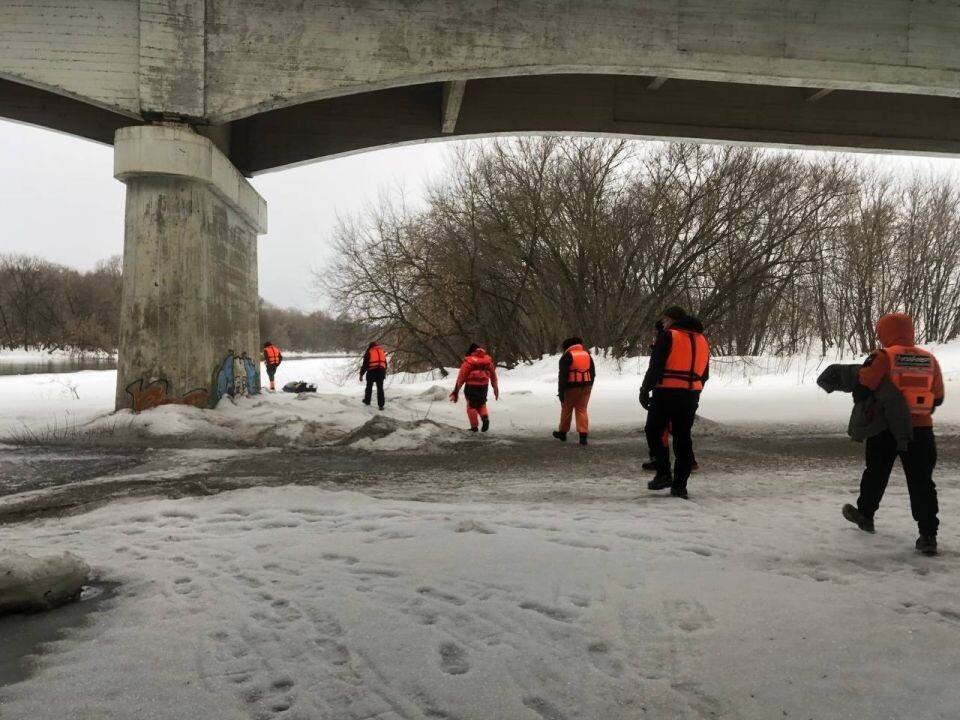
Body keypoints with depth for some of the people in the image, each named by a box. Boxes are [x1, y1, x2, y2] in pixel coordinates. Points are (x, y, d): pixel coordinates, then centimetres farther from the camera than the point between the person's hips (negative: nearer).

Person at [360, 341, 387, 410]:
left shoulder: (369, 352, 2)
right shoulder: (382, 351, 16)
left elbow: (365, 364, -2)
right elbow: (385, 363, 22)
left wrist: (361, 374, 3)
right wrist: (384, 373, 33)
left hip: (371, 372, -3)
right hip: (381, 371, 3)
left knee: (369, 387, 17)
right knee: (380, 388, 4)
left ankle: (367, 401, 32)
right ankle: (381, 405, -1)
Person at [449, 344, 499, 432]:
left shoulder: (468, 361, -9)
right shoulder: (488, 359, 4)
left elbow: (461, 377, -11)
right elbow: (493, 374, 10)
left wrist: (456, 390, -6)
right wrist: (495, 387, 20)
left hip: (471, 386, -4)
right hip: (484, 385, 4)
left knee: (471, 406, 9)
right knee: (482, 404, 22)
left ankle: (474, 426, 8)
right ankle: (485, 417, -5)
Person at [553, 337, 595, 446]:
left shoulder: (566, 356, -7)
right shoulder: (587, 355, 12)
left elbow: (563, 376, -13)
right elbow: (593, 373, 17)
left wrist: (561, 391, -11)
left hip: (571, 387, -5)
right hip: (585, 387, 5)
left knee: (566, 410, 10)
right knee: (582, 410, 4)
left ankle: (562, 432, 24)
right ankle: (583, 435, -7)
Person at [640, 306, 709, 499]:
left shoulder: (668, 337, -6)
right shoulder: (702, 341, 17)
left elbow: (655, 367, -12)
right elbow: (704, 374, 22)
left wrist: (645, 390, -5)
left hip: (667, 393, -6)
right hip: (691, 395, 6)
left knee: (654, 431, 9)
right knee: (683, 438, 9)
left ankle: (664, 474, 0)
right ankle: (679, 485, 9)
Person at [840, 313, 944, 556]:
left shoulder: (883, 356, -10)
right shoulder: (929, 359, 6)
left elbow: (863, 386, -14)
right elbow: (938, 398, 11)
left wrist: (859, 400, 7)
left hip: (886, 428, -3)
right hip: (920, 429, 3)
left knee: (876, 473, 16)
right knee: (921, 481, 3)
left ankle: (865, 514, 34)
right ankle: (928, 534, -4)